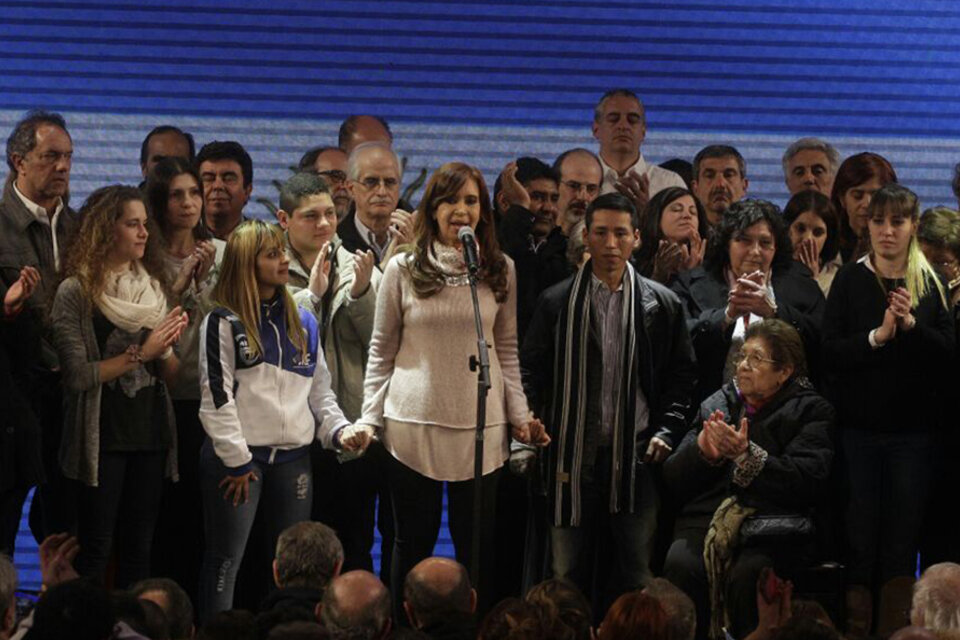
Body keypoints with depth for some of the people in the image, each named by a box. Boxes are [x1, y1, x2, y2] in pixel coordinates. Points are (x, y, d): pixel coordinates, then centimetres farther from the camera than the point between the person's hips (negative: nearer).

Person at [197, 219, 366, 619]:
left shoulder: (302, 323, 14)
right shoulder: (223, 323, -4)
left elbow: (319, 389, 17)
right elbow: (216, 395, -9)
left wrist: (338, 429, -1)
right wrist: (235, 461, -13)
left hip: (293, 456, 5)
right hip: (238, 456, -5)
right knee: (226, 559, -2)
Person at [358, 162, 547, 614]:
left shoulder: (500, 270, 6)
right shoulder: (403, 269, 2)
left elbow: (507, 350, 9)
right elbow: (381, 351, 6)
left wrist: (519, 416, 3)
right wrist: (369, 419, 1)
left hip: (480, 425, 1)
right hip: (413, 422, -1)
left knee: (477, 544, 4)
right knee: (414, 542, 5)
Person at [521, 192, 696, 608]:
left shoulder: (661, 304, 5)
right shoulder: (557, 302, 4)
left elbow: (682, 372, 10)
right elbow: (532, 371, 7)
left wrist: (668, 430, -1)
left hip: (637, 456, 0)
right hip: (573, 454, 0)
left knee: (637, 574, 3)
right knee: (568, 575, 5)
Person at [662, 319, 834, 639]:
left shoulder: (811, 411, 9)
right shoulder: (715, 405, 21)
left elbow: (806, 482, -8)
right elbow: (672, 479, 17)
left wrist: (746, 455, -17)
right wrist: (702, 451, -4)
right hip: (705, 519, 3)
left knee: (747, 574, -35)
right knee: (681, 565, -30)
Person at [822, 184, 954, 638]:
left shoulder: (930, 285, 5)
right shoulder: (850, 281, 1)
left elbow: (948, 355, -3)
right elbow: (830, 353, -8)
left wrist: (912, 325, -16)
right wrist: (878, 335, -20)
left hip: (913, 430, 1)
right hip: (859, 426, -1)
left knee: (904, 533, 3)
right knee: (860, 532, 1)